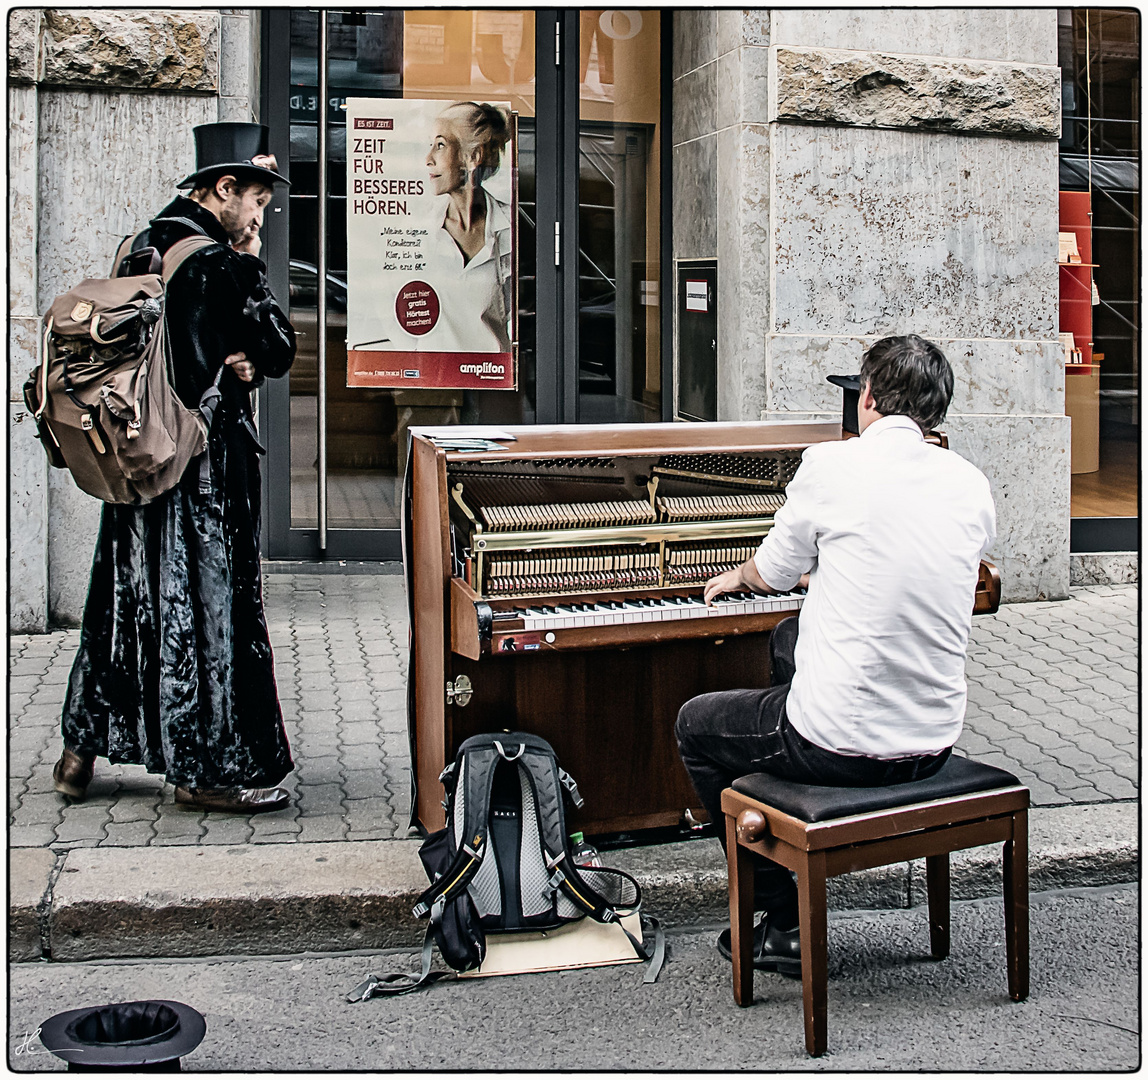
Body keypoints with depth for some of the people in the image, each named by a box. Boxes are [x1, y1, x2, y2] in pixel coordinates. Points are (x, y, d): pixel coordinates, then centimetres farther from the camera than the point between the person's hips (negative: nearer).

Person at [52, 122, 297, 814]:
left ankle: (83, 750, 25)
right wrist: (251, 264, -2)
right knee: (210, 603, 2)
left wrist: (226, 361, 1)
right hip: (209, 462, -8)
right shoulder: (217, 263, -16)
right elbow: (279, 353, -9)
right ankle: (210, 769, 12)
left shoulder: (143, 248, 10)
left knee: (129, 595, 16)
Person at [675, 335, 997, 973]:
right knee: (789, 636, 32)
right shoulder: (971, 485, 4)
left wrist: (736, 576, 29)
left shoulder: (833, 465, -11)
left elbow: (772, 573, 4)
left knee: (695, 724, 22)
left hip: (844, 745, -6)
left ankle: (786, 920, 21)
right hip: (935, 743, 6)